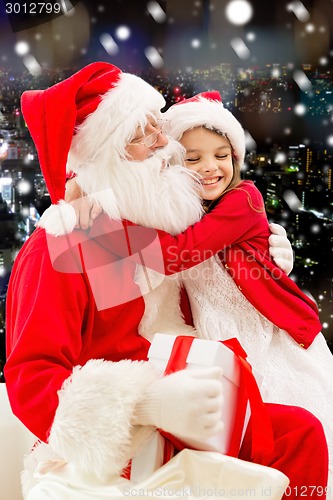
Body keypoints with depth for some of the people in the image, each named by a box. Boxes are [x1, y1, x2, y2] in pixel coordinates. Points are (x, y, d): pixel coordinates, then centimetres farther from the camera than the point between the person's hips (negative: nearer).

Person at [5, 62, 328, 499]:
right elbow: (29, 379, -22)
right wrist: (148, 403, -36)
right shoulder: (58, 248, -15)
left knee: (301, 431, -10)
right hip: (104, 450, -6)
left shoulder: (164, 223, 7)